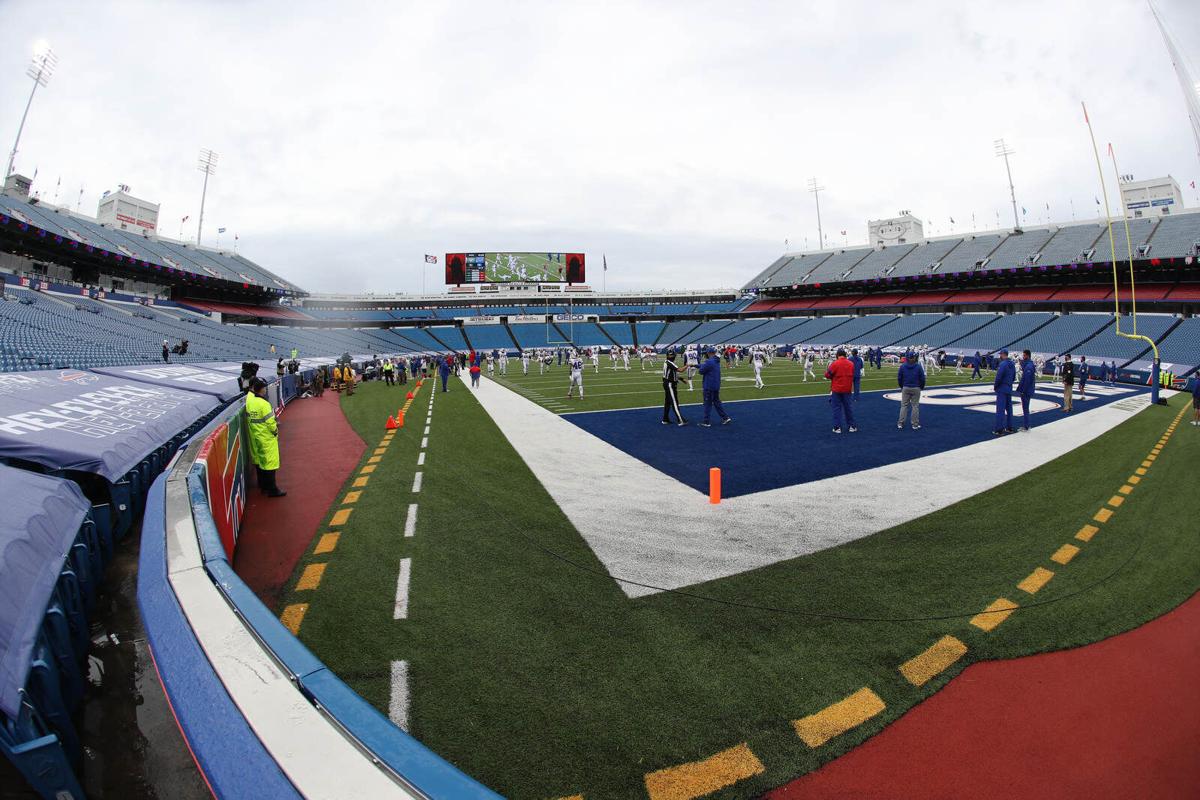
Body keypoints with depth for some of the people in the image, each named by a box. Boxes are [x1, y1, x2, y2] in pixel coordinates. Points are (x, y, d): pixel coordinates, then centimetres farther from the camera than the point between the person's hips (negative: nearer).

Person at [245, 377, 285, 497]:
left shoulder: (249, 399, -5)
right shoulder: (263, 404, -25)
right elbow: (270, 422, -19)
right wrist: (275, 431, -4)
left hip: (255, 438, 8)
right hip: (267, 439, -8)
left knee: (259, 462, 19)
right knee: (269, 464, 1)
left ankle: (263, 486, 32)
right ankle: (272, 490, 9)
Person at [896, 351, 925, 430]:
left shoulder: (902, 366, -5)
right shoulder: (918, 366, -9)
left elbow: (899, 378, 1)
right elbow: (922, 378, -4)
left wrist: (901, 386, 16)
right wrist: (921, 387, 12)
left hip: (905, 388, 1)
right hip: (916, 389, -1)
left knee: (904, 406, 8)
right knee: (915, 406, 5)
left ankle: (900, 423, 8)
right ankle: (915, 424, 8)